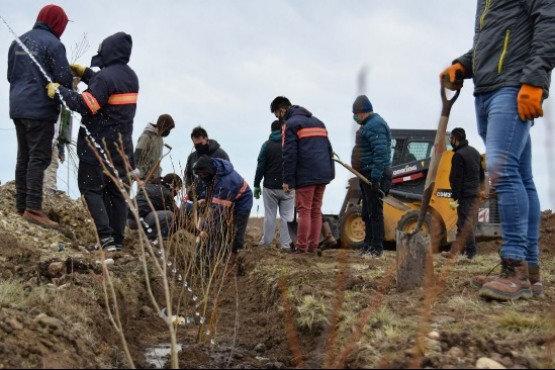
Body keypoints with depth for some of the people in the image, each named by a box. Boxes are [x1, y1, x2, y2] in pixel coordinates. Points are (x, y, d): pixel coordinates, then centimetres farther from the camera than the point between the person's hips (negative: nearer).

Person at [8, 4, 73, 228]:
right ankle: (33, 208, -13)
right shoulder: (53, 44, -11)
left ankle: (21, 206, 15)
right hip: (40, 108, -8)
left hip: (18, 107, 8)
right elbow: (64, 78, -14)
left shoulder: (18, 42, 13)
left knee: (23, 156, 12)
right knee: (39, 157, -8)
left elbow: (10, 75, 18)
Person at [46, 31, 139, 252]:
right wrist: (86, 74, 24)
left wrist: (59, 91, -11)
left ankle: (106, 237, -9)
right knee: (117, 191, 11)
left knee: (91, 188, 1)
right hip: (122, 146, 7)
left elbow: (85, 105, -21)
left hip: (98, 145, -7)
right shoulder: (131, 77, 9)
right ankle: (117, 239, 11)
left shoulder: (105, 76, -18)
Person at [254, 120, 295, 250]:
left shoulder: (267, 145, 0)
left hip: (271, 186, -1)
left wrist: (256, 185, 3)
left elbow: (260, 166, -2)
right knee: (287, 215, 2)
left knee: (270, 215, 7)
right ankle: (286, 243, -1)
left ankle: (266, 242, 10)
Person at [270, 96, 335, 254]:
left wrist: (287, 180, -10)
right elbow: (328, 149, 20)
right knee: (316, 211, 10)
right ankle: (313, 247, 10)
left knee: (304, 211, -5)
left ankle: (301, 248, -5)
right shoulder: (318, 122, 22)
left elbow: (289, 155, -11)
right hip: (323, 175, 7)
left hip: (305, 176, -7)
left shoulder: (290, 124, -3)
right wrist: (329, 173, 18)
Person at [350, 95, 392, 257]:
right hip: (367, 174, 11)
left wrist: (376, 177, -27)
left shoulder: (375, 125, -16)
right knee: (367, 213, 16)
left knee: (374, 212, -8)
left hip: (374, 175, -11)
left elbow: (380, 153, -24)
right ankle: (368, 245, 24)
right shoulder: (368, 124, 18)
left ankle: (377, 248, -5)